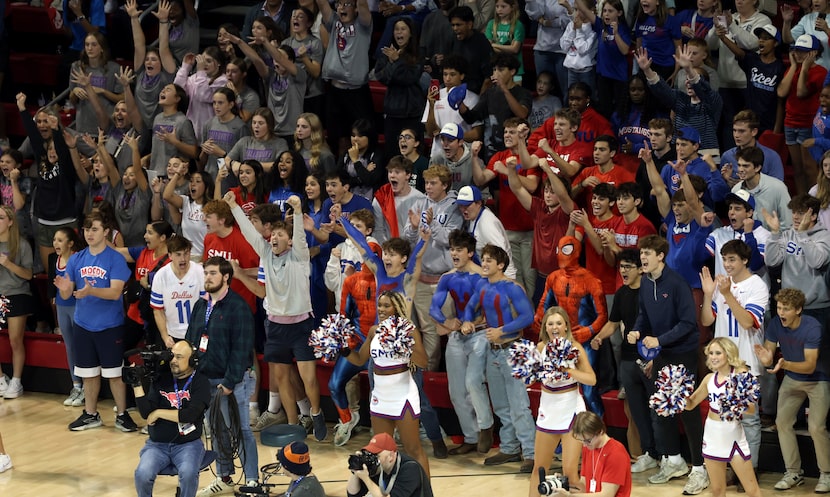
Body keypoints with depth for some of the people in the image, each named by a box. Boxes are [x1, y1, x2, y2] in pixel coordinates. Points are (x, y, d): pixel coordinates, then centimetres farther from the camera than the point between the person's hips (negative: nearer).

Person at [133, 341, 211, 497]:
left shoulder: (200, 383, -2)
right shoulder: (161, 379, 7)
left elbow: (189, 415, -15)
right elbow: (146, 413, -2)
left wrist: (158, 413, -9)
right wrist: (137, 385, -11)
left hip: (188, 444, -2)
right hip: (157, 444, 2)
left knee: (188, 474, -32)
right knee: (142, 474, -25)